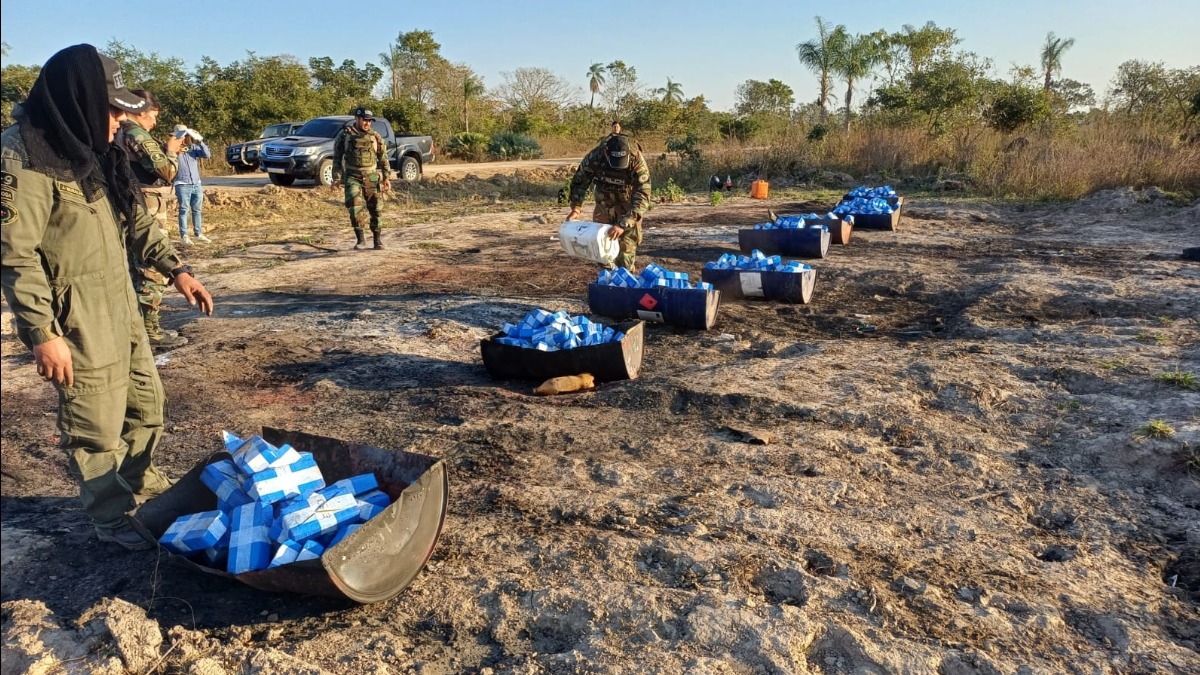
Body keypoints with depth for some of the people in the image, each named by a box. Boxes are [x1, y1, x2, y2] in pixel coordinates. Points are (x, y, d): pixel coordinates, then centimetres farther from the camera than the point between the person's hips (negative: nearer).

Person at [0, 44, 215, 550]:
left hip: (121, 305, 9)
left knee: (146, 401, 20)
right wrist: (41, 333, -23)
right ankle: (111, 518, 23)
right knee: (96, 426, 4)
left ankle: (145, 488, 41)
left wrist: (175, 269, 11)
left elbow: (136, 219, 18)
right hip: (75, 319, -9)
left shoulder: (93, 147, 9)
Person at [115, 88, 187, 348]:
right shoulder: (138, 136, -15)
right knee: (153, 271, -5)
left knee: (136, 270, 16)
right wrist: (171, 151, -2)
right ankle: (151, 331, -2)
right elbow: (167, 172, -19)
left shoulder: (117, 135, 14)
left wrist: (166, 151, 14)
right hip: (146, 210, -10)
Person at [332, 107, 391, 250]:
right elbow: (337, 158, 6)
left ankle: (377, 239, 17)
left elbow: (383, 159, 10)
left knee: (374, 209, 5)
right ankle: (360, 239, -9)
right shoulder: (345, 135, 2)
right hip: (352, 178, -2)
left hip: (371, 178, 2)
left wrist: (387, 177, 4)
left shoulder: (375, 137, 6)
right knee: (355, 206, -15)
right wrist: (336, 177, 0)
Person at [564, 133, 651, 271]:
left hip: (628, 202, -3)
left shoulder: (637, 161, -34)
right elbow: (579, 181, -11)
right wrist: (576, 208, -22)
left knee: (627, 244, -8)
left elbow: (642, 197, -36)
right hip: (604, 201, 3)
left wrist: (623, 224, -45)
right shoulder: (595, 156, -27)